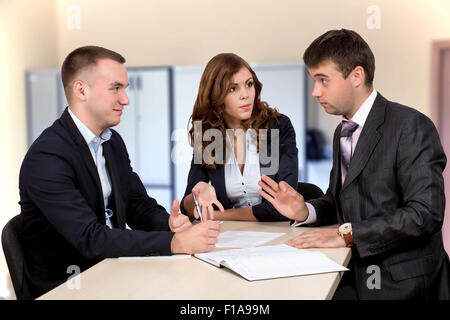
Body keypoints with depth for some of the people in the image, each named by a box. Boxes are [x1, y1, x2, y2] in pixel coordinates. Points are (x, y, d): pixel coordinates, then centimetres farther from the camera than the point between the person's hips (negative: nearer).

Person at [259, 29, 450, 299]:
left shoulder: (411, 125, -13)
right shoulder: (343, 132, 14)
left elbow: (425, 212, -22)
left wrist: (346, 234, -23)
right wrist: (305, 212, -1)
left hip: (401, 284, -7)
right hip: (355, 275, 7)